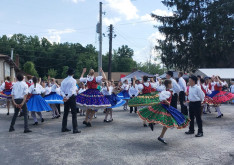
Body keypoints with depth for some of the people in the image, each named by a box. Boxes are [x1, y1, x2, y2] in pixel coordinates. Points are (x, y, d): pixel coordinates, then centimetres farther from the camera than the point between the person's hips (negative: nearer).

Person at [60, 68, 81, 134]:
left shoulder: (63, 81, 10)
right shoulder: (73, 80, -8)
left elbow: (61, 90, 3)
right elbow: (72, 90, -18)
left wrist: (64, 96, -8)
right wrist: (67, 97, -17)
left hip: (66, 97, 7)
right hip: (71, 97, -6)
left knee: (65, 113, 14)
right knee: (74, 113, -3)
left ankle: (64, 128, 20)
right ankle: (75, 129, -4)